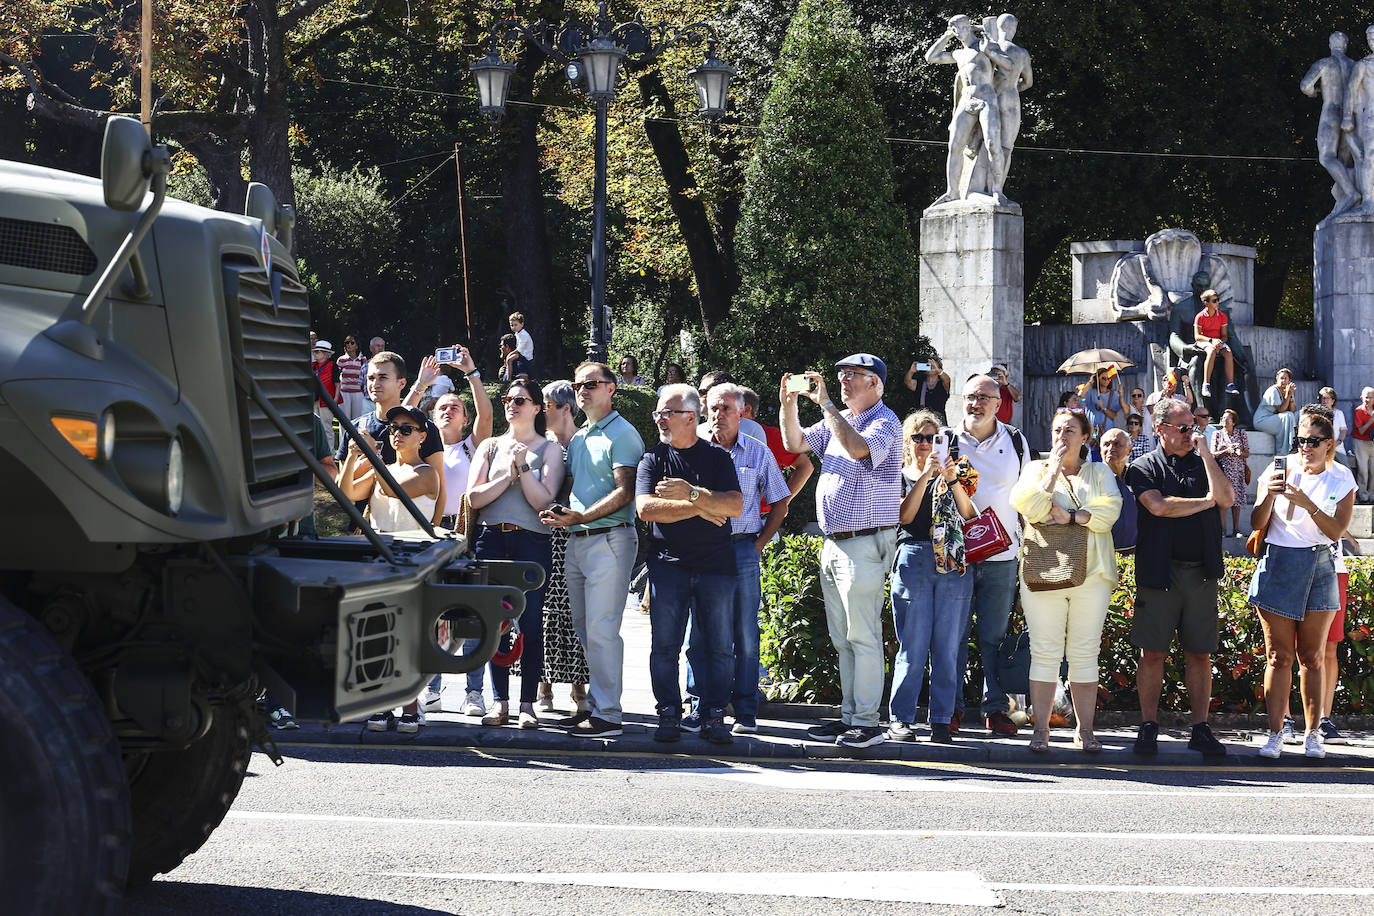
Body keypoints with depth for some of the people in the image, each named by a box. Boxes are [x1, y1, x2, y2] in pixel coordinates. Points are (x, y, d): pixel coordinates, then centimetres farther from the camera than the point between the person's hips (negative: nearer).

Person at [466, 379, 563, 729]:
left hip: (531, 542, -3)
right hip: (492, 540, 3)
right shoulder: (490, 447, 14)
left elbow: (543, 500, -4)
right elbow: (474, 497, 4)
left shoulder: (549, 449, 6)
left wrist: (523, 467, -11)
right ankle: (500, 703, 7)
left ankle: (527, 704, 2)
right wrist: (509, 475, -6)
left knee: (530, 623, -3)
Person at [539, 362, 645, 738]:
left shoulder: (622, 435, -7)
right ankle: (594, 704, 17)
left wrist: (582, 517, -22)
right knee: (584, 629, 10)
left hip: (609, 538, -9)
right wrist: (556, 512, 5)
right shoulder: (577, 439, 20)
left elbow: (626, 492, -16)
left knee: (601, 630, -10)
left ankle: (608, 715, -8)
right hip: (577, 540, 9)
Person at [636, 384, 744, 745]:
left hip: (715, 563, 0)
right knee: (664, 644, -1)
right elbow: (645, 507, -6)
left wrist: (692, 493, -17)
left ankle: (714, 716, 5)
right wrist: (700, 508, -8)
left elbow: (735, 505, -6)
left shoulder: (717, 457, 7)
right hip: (668, 562, 0)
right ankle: (669, 715, 6)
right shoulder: (653, 459, 9)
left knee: (717, 645, 0)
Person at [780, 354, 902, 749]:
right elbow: (795, 443, 20)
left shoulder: (884, 422, -9)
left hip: (865, 544, -9)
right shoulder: (838, 420, 17)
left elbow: (857, 449, -28)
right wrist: (788, 404, 3)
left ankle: (867, 722, -5)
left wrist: (825, 404, -23)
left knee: (862, 635, -8)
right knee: (842, 638, 11)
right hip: (834, 544, 9)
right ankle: (850, 716, 17)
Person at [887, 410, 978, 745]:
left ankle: (942, 720, 6)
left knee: (947, 647, 0)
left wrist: (952, 479, -14)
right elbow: (905, 516, -5)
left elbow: (968, 513, -1)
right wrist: (925, 475, -11)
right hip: (913, 561, -1)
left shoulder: (955, 471, 14)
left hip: (953, 563, 1)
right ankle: (900, 718, 3)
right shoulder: (900, 476, 13)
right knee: (913, 647, -4)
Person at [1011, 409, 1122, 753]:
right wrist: (1054, 467, -3)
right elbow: (1031, 508, -7)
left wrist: (1070, 516, -12)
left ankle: (1085, 730, 4)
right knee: (1045, 652, -3)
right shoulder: (1036, 469, 13)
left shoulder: (1100, 473, 14)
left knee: (1084, 653, 1)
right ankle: (1040, 730, -1)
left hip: (1090, 573, 1)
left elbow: (1108, 512, -3)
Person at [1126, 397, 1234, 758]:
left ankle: (1200, 729, 8)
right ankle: (1148, 727, 6)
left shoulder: (1204, 464, 14)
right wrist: (1205, 501, -3)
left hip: (1201, 574, 3)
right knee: (1152, 651, -1)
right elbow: (1158, 506, -13)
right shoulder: (1144, 468, 5)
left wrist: (1205, 453, -5)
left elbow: (1226, 499, -4)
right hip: (1158, 572, -3)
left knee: (1200, 653, 4)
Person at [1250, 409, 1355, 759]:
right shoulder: (1279, 469, -1)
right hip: (1278, 565, -1)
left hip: (1319, 567, 1)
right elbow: (1257, 523, -4)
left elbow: (1336, 531, -7)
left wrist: (1307, 504, -21)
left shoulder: (1341, 479, 2)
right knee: (1278, 656, -1)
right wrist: (1270, 494, -22)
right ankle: (1275, 734, 0)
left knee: (1313, 658, 4)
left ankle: (1312, 734, 10)